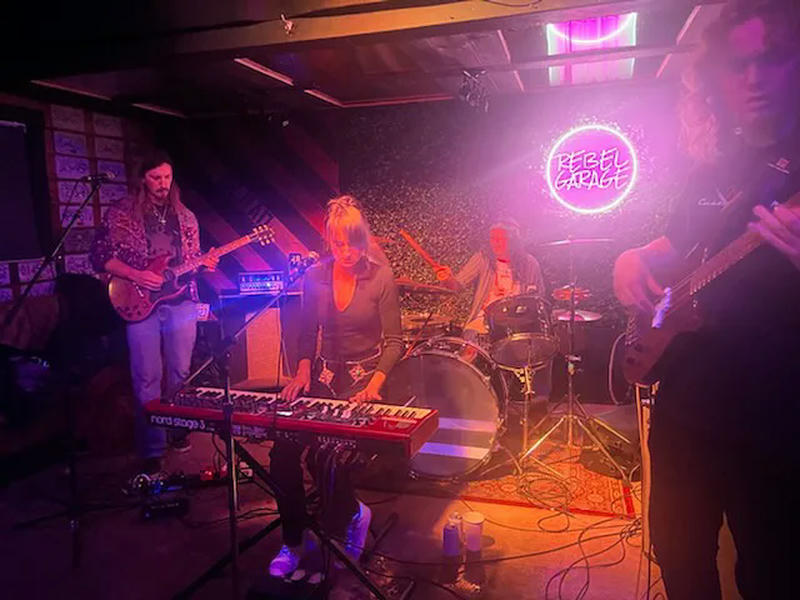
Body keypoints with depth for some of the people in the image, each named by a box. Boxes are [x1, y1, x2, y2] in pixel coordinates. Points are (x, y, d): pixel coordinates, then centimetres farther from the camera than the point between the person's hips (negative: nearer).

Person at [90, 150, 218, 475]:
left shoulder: (185, 217, 12)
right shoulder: (122, 213, 1)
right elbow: (100, 255, -2)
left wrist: (205, 263, -5)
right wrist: (135, 275, -15)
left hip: (181, 301, 3)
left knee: (180, 372, 9)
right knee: (147, 378, -2)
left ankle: (178, 430, 28)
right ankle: (152, 450, 6)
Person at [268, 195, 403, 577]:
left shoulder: (381, 277, -8)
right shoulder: (315, 277, 2)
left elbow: (394, 341, -6)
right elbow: (308, 334, 11)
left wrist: (375, 384, -19)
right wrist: (303, 373, -4)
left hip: (365, 379, -4)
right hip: (324, 377, 4)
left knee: (327, 457, -21)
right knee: (283, 452, -15)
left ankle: (351, 517, 14)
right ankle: (293, 542, 9)